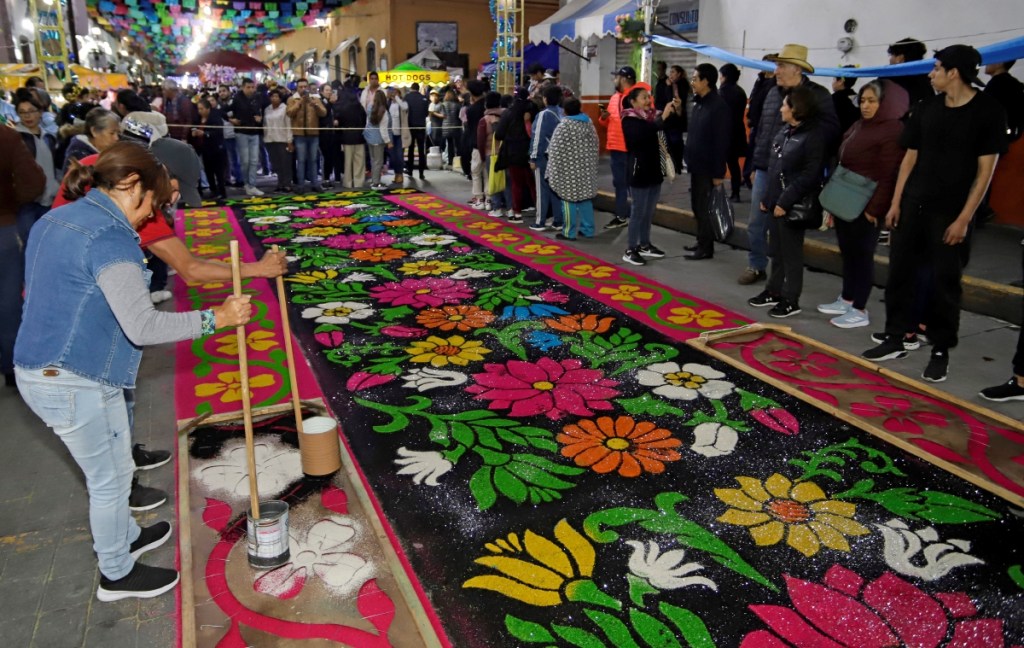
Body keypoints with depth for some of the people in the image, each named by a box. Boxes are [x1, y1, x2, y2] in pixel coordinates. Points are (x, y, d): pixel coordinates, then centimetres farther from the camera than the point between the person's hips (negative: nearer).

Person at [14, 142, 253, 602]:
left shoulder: (55, 220, 10)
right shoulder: (110, 237, -21)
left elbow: (35, 290, 23)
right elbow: (142, 327, -27)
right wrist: (215, 318, -20)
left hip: (40, 369, 10)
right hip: (76, 384, -10)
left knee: (111, 467, 27)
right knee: (110, 477, 10)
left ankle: (125, 536, 48)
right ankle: (117, 575, 30)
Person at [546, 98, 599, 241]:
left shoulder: (563, 126, -13)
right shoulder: (589, 123, 7)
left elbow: (557, 151, -13)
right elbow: (596, 146, 13)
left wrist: (553, 171, -7)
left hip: (569, 170, -6)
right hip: (585, 169, 7)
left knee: (569, 199, -1)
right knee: (585, 198, 13)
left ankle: (569, 232, 4)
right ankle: (587, 229, 18)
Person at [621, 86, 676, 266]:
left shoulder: (651, 116, 10)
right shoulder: (629, 120, -10)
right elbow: (642, 134, -30)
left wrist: (673, 111, -10)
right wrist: (662, 118, -32)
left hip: (654, 170, 7)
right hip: (638, 171, -7)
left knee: (649, 212, 12)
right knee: (639, 212, -6)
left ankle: (645, 245, 23)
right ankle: (630, 250, -1)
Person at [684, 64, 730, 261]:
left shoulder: (719, 106, -16)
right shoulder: (699, 103, 11)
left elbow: (722, 141, -18)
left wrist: (718, 172, -19)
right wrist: (689, 160, 12)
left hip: (708, 168, -8)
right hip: (697, 165, 8)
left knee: (705, 208, -2)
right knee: (698, 206, 14)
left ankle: (706, 248, 7)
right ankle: (702, 242, 25)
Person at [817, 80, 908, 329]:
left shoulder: (892, 130, -12)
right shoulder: (859, 126, 15)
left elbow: (888, 175, -17)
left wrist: (874, 208, -20)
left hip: (865, 207, -8)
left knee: (861, 254, -1)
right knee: (847, 252, 15)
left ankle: (860, 310, 8)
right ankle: (847, 299, 27)